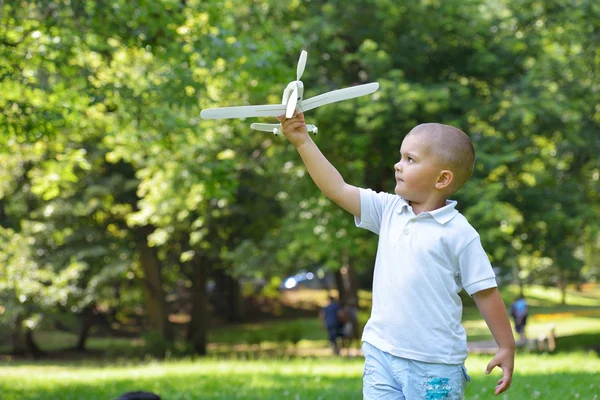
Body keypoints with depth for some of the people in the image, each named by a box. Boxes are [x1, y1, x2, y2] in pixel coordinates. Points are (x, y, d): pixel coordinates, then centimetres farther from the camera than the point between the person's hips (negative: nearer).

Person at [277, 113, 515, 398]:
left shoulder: (458, 233, -8)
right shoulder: (389, 211, 6)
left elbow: (485, 292, -5)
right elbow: (337, 189, 4)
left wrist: (506, 348, -4)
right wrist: (303, 141, -2)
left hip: (434, 365, -5)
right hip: (382, 353, 5)